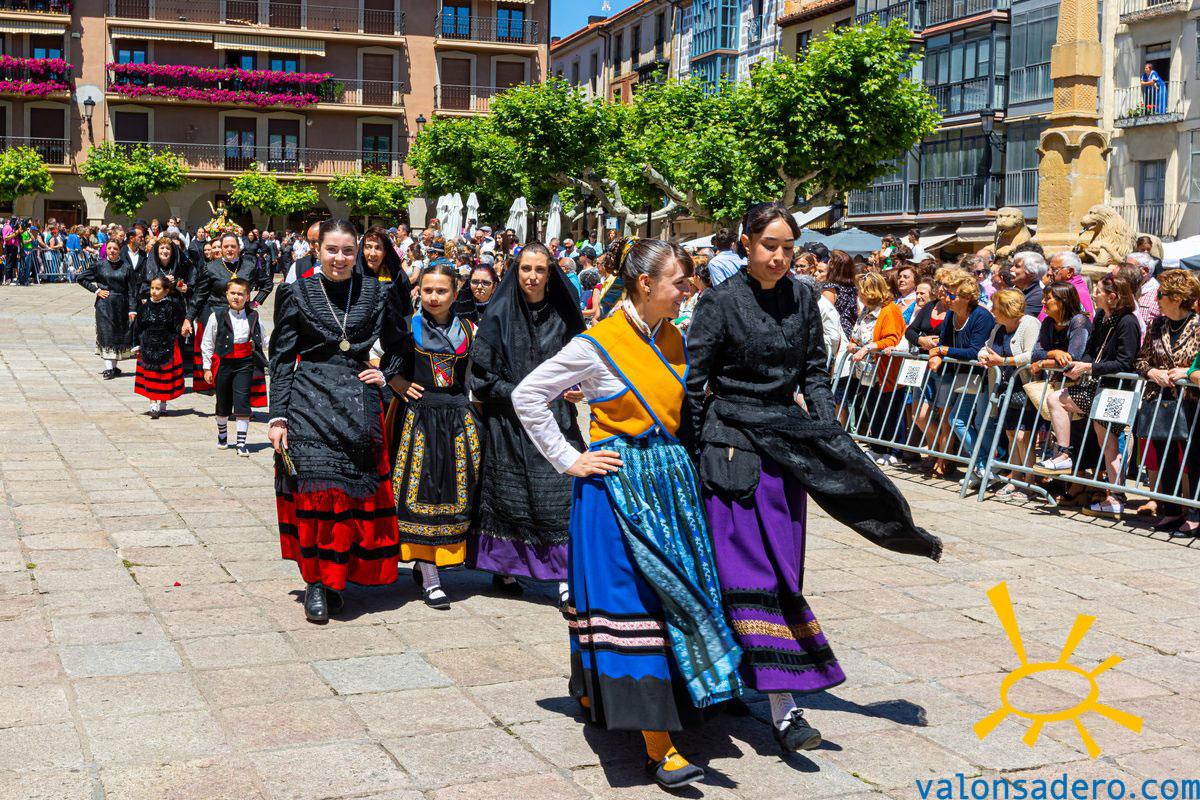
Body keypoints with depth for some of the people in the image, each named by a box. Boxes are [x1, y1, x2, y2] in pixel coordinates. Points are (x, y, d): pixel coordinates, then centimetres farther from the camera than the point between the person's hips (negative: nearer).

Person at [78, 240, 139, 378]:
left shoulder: (126, 268, 0)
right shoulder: (99, 266, 2)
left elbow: (132, 290, -1)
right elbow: (81, 278, 9)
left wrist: (132, 309, -7)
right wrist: (96, 290, -2)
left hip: (121, 305, 1)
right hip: (104, 305, -1)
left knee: (120, 335, 6)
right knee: (106, 334, -6)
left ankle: (113, 366, 18)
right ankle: (109, 368, -9)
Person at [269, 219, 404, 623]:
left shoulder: (373, 291, 5)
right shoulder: (300, 294, 2)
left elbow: (399, 345, 17)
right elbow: (281, 359, 2)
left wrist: (386, 375, 0)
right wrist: (278, 417, -4)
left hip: (358, 404, 2)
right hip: (310, 403, -2)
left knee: (355, 492, 1)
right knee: (314, 487, -8)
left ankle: (334, 577, 15)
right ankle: (316, 582, 3)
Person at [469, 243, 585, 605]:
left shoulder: (562, 316, 6)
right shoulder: (499, 315, -1)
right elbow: (481, 372, -2)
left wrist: (578, 389, -3)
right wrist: (517, 396, -13)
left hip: (555, 420, 1)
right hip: (509, 421, -1)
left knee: (560, 494, -7)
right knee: (509, 493, 4)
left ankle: (564, 578, -7)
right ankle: (502, 568, 20)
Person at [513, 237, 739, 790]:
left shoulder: (673, 339, 9)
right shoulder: (598, 344, -11)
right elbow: (527, 396, -7)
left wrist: (675, 456, 10)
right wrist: (568, 460, -8)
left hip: (669, 482, 7)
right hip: (617, 483, -7)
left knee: (670, 595, 10)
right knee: (632, 599, -8)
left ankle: (593, 692, 29)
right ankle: (659, 749, -6)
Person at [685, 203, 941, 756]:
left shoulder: (802, 298, 6)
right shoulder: (721, 302, -8)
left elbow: (814, 373, 12)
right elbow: (693, 382, -6)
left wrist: (831, 438, 3)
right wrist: (695, 454, -7)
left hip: (788, 443, 6)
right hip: (733, 445, -5)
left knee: (782, 569, 9)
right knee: (755, 573, -8)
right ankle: (782, 709, -8)